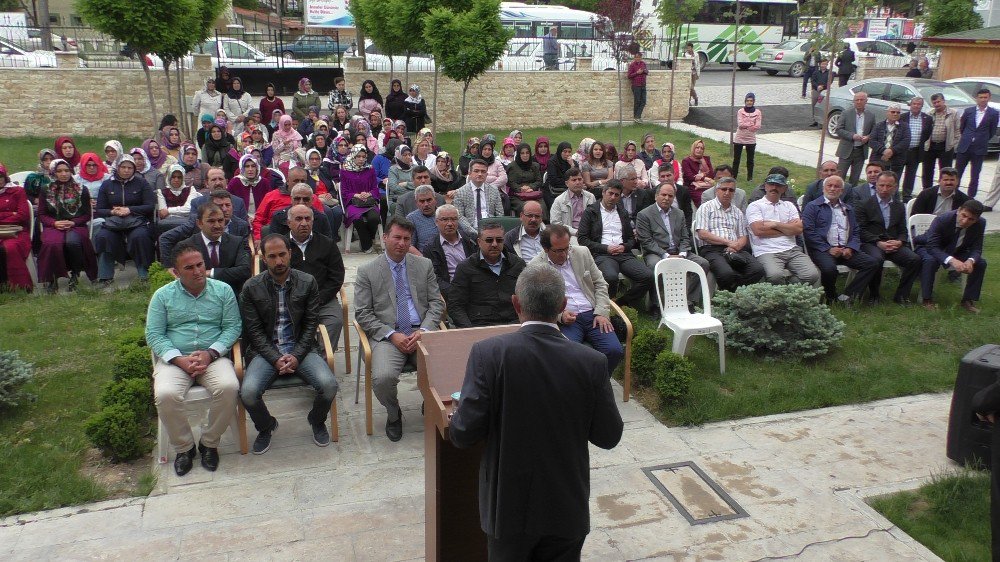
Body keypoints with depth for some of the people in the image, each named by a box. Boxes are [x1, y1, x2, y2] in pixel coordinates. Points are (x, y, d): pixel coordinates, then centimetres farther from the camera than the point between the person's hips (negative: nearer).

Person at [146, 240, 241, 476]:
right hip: (174, 359, 0)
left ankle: (209, 443, -6)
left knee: (229, 387, -30)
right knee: (165, 395, -30)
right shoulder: (163, 295, 5)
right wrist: (179, 359, -14)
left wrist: (210, 353, -15)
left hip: (214, 357, 0)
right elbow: (154, 335, 1)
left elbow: (232, 327, 1)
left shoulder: (223, 290, 5)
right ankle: (183, 447, -4)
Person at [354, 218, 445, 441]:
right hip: (387, 335, -2)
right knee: (382, 378, -29)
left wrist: (423, 330, -8)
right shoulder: (367, 271, 5)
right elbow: (362, 313, 1)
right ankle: (393, 415, 5)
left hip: (421, 332, 2)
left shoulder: (424, 265, 13)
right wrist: (392, 335, -12)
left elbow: (436, 303, 10)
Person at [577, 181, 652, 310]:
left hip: (623, 253, 5)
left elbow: (631, 238, 25)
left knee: (648, 276, -21)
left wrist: (624, 247, 1)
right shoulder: (590, 212, 8)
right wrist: (606, 248, -9)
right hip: (602, 254, -5)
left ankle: (621, 303, -5)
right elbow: (582, 239, 0)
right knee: (611, 277, -38)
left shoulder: (623, 213, 23)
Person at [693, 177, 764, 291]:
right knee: (726, 273, -36)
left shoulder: (738, 212, 26)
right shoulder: (706, 207, 9)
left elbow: (744, 237, 19)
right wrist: (728, 242, -9)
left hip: (735, 251, 5)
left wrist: (735, 246, -5)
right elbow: (702, 234, -4)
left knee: (758, 269, -24)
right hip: (712, 250, -5)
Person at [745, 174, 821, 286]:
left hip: (792, 250, 4)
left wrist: (775, 224, -3)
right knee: (775, 275, -36)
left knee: (813, 275, -20)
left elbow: (798, 229, 6)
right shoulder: (755, 206, 8)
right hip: (767, 252, -4)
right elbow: (758, 230, -8)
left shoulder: (789, 206, 21)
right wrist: (787, 228, 2)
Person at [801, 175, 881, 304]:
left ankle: (847, 296, -19)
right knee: (829, 268, -36)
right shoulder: (813, 206, 6)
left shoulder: (848, 209, 25)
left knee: (872, 263, -17)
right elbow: (808, 231, -6)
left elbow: (856, 232, 19)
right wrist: (828, 249, -13)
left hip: (846, 249, 5)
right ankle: (831, 298, -8)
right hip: (823, 249, -5)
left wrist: (850, 248, -3)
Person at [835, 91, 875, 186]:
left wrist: (868, 137, -11)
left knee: (854, 179, 8)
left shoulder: (871, 116, 7)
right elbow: (839, 130, -6)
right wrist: (852, 136, -19)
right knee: (840, 177, -3)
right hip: (846, 150, -3)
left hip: (861, 151, 3)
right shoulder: (846, 114, 0)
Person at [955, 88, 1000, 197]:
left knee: (975, 176, 4)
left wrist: (983, 140, 10)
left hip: (979, 150, -1)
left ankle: (970, 198, 12)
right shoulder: (968, 111, 2)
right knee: (957, 173, 5)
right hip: (964, 147, 1)